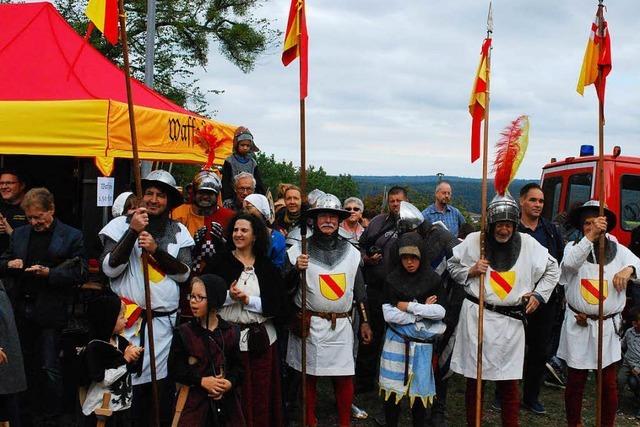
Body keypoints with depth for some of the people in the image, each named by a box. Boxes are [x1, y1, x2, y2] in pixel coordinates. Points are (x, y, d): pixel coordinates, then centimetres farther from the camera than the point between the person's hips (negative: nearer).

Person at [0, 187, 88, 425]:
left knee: (50, 368, 1)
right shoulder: (19, 234, 11)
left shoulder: (72, 236, -4)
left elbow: (80, 274, -9)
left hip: (50, 312, -5)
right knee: (25, 364, 15)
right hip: (22, 309, 5)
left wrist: (49, 273, -20)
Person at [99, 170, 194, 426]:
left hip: (165, 320, 2)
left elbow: (183, 273, 1)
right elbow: (109, 268, -6)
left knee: (164, 382, 1)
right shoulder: (121, 224, 1)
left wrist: (156, 249, -12)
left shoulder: (179, 231, 7)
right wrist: (133, 231, -13)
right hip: (129, 319, -1)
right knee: (128, 381, -1)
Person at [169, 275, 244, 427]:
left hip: (227, 400, 2)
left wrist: (230, 382, -15)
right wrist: (201, 381, -15)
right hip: (195, 401, -2)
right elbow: (175, 369, -4)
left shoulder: (231, 332, 3)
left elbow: (238, 365, 6)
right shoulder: (183, 332, -2)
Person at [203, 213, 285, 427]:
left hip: (261, 337, 2)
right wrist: (229, 297, -16)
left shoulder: (267, 266, 5)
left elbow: (277, 304, -1)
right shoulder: (220, 261, 2)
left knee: (261, 395, 8)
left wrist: (249, 300, -13)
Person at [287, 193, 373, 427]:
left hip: (341, 325, 2)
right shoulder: (300, 250, -3)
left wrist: (364, 322, 10)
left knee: (344, 377, 4)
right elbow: (286, 288, -2)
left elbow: (359, 290, 12)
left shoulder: (351, 252, 7)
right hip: (309, 325, -2)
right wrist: (296, 269, -20)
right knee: (309, 375, 7)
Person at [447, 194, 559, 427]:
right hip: (477, 315, 0)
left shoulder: (527, 244, 2)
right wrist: (470, 272, -6)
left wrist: (539, 294, 7)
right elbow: (452, 265, 11)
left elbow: (553, 269, 15)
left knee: (509, 380, 5)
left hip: (511, 320, 1)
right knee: (474, 377, 8)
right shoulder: (474, 241, -1)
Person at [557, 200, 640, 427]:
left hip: (607, 326, 1)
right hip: (578, 325, -1)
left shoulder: (618, 250, 5)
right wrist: (591, 236, -32)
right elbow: (570, 263, -22)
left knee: (609, 382, 5)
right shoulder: (574, 246, 0)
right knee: (576, 380, 9)